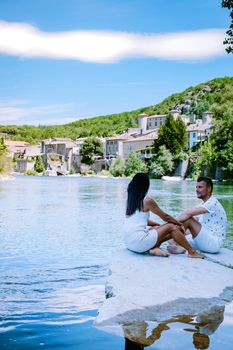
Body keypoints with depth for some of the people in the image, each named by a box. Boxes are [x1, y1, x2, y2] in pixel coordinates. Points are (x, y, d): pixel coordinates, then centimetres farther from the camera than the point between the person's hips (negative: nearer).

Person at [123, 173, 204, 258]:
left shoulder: (130, 200, 12)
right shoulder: (147, 201, -9)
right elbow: (165, 217, 1)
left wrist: (157, 225, 25)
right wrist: (179, 224, 17)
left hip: (129, 242, 8)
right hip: (138, 242, -8)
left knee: (157, 228, 25)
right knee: (171, 227, 1)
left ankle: (154, 248, 1)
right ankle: (192, 252, 6)